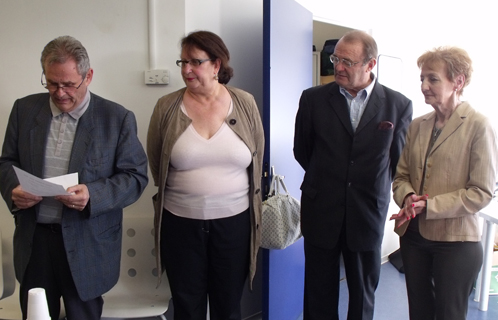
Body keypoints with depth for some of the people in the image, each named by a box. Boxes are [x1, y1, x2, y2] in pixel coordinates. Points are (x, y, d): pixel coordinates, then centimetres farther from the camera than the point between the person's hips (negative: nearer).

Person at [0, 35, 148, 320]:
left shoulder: (118, 118, -7)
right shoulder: (24, 109, 4)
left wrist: (92, 195, -23)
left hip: (87, 243, -3)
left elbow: (136, 176, -7)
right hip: (33, 237, 3)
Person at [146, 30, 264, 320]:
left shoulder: (245, 104, -2)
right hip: (180, 222, 0)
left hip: (234, 220, 0)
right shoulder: (167, 107, -4)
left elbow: (257, 160, 6)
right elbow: (155, 164, 6)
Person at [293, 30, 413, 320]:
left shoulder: (399, 105, -4)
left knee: (363, 295, 15)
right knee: (319, 296, 11)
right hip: (321, 213, 0)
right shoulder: (313, 99, -3)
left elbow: (399, 160, 7)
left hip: (368, 216, 0)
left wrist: (374, 188, 11)